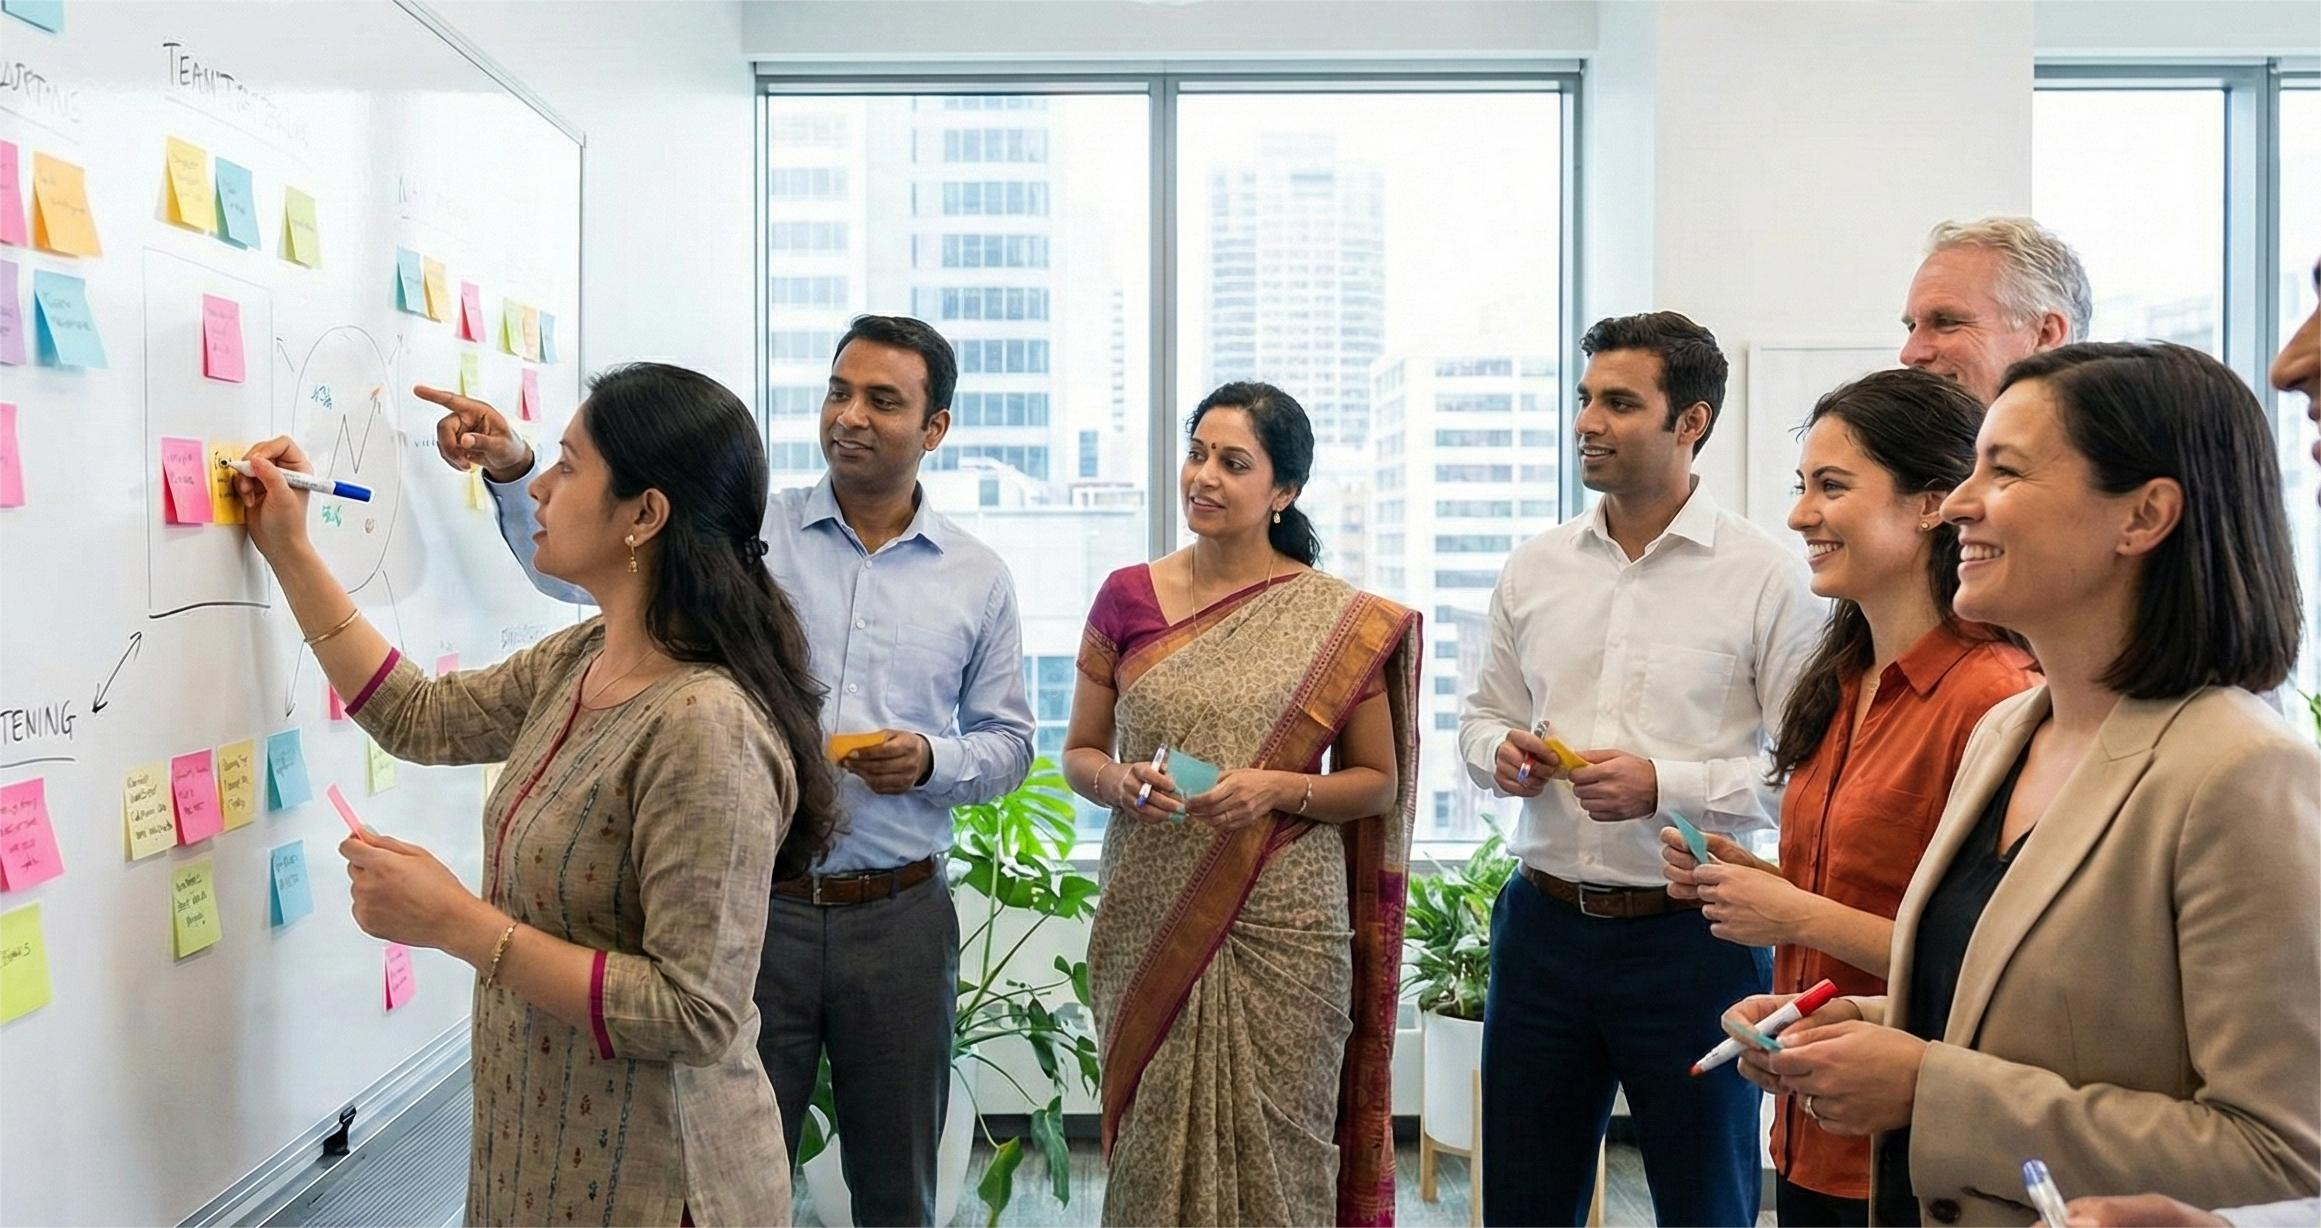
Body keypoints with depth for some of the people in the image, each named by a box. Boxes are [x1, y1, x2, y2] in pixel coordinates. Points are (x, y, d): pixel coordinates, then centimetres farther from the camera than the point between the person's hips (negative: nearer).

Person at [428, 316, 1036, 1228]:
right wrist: (512, 472, -25)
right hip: (757, 906, -1)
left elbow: (1008, 740, 8)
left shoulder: (978, 579, 3)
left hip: (901, 917, 1)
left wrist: (932, 761, -11)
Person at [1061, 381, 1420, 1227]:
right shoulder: (1127, 597, 3)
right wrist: (1119, 782, -12)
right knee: (1154, 1146, 8)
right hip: (1148, 925, 2)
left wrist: (1282, 788, -14)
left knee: (1271, 1151, 5)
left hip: (1282, 929, -1)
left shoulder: (1343, 622, -2)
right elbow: (1078, 755, 10)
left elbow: (1379, 783, 4)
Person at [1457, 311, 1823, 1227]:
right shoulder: (1534, 568, 6)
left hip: (1692, 938, -4)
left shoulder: (1766, 575, -9)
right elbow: (1481, 714, 15)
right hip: (1543, 922, 4)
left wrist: (1666, 787, -21)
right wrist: (1501, 753, -7)